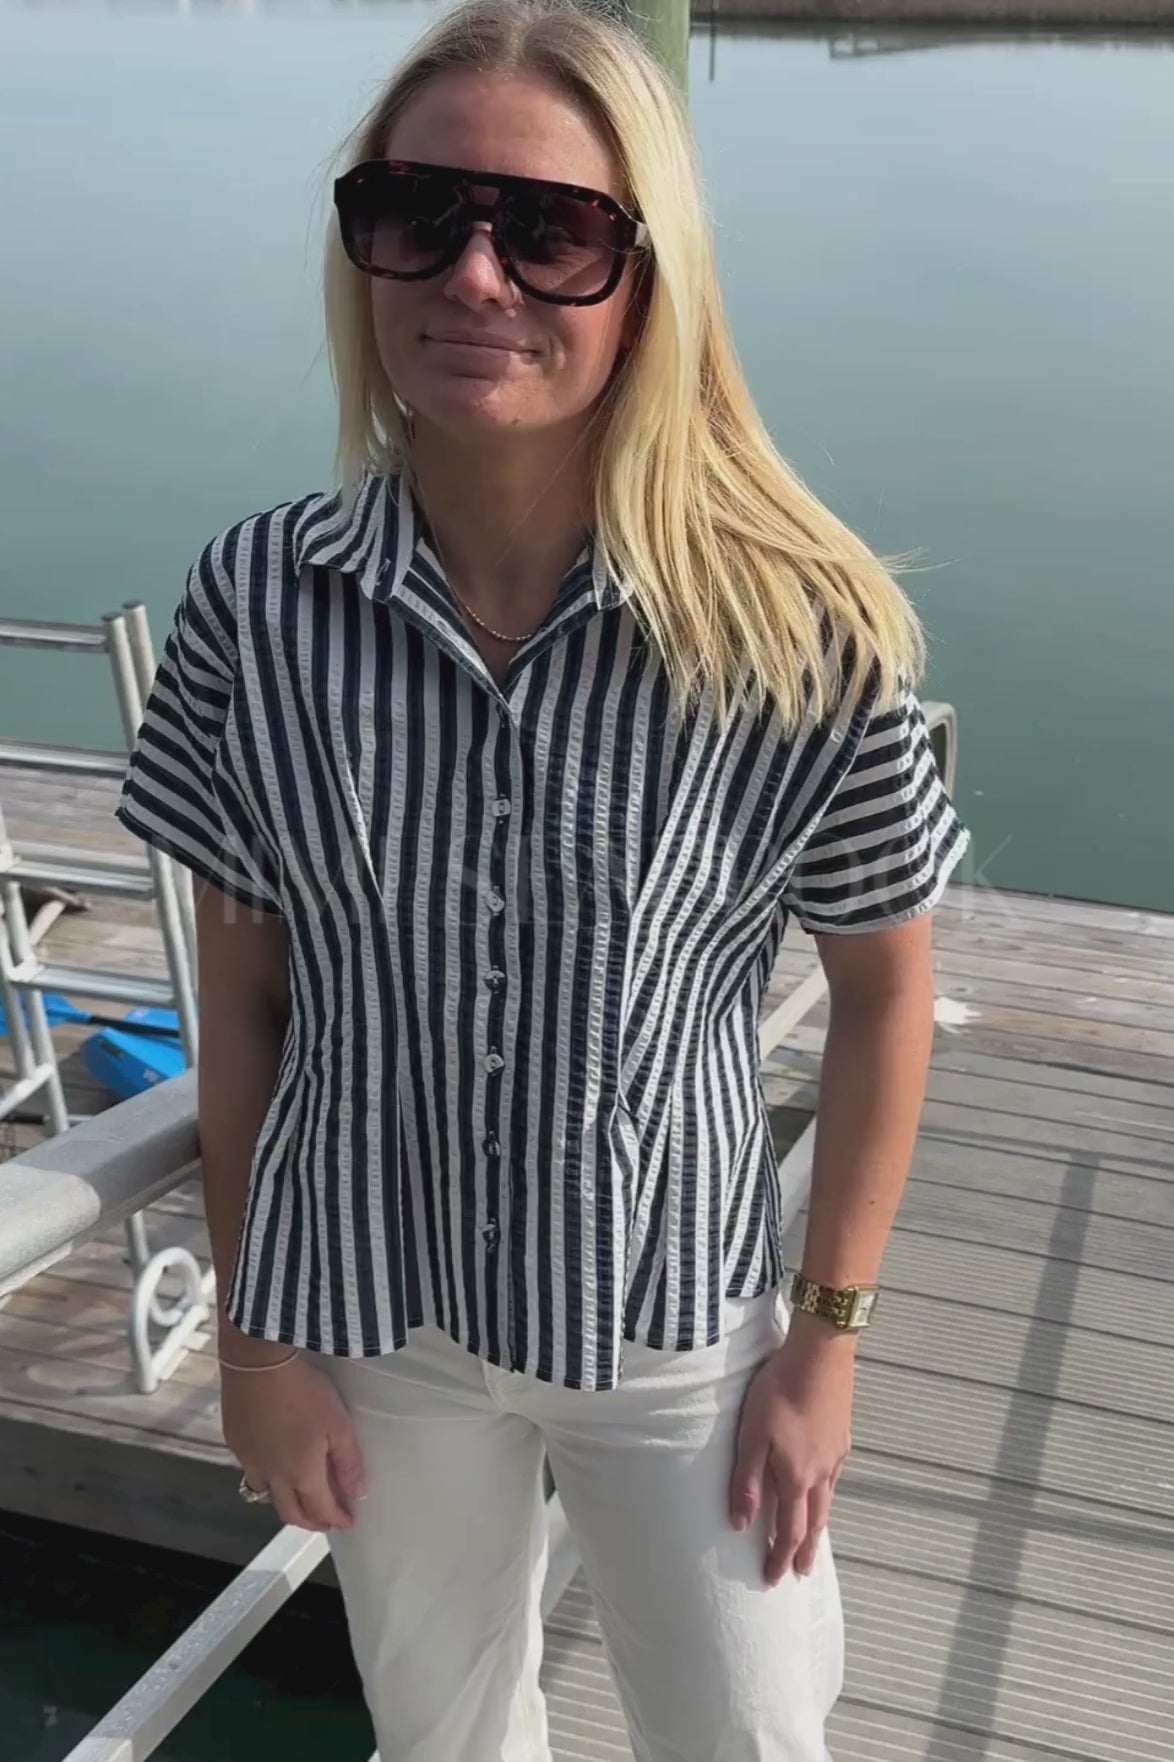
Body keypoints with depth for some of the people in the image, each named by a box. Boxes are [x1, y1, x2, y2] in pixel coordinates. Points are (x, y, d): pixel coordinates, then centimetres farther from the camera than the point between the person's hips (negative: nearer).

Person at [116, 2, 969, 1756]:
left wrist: (828, 1337, -3)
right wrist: (252, 1332, 0)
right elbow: (242, 1000, -5)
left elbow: (885, 989, -7)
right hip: (366, 1315, 2)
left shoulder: (804, 632, -20)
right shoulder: (255, 606, -15)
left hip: (677, 1324, -1)